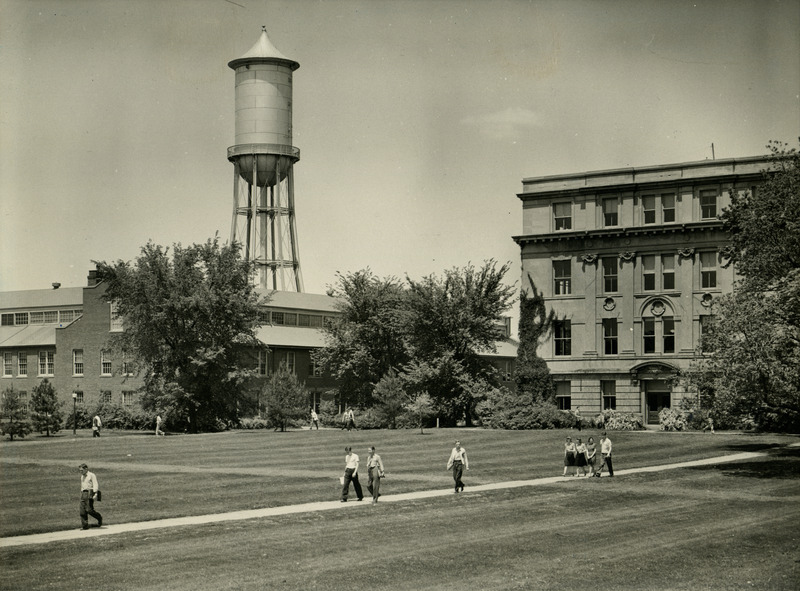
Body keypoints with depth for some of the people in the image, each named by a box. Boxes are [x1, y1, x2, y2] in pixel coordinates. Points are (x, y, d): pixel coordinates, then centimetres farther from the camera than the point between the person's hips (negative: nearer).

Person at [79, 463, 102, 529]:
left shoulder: (92, 475, -4)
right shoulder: (82, 476, 19)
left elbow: (95, 485, -11)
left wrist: (95, 494, -22)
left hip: (90, 493, -7)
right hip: (83, 493, 7)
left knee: (89, 510, -14)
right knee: (82, 511, -3)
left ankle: (99, 518, 9)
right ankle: (85, 526, -1)